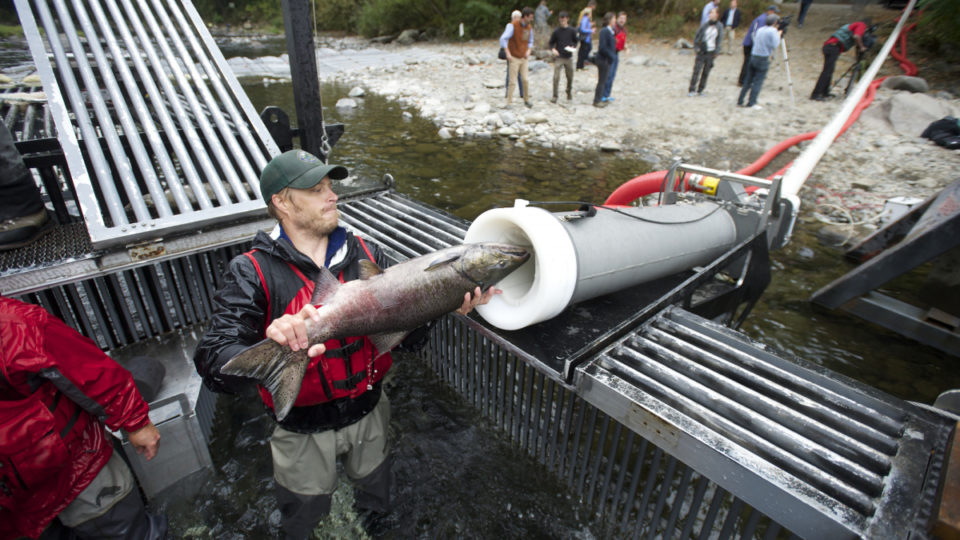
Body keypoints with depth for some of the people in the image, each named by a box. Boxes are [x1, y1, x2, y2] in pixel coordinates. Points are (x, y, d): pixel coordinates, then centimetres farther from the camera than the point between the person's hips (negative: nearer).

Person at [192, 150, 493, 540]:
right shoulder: (253, 272, -17)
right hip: (304, 429, -3)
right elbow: (213, 362, -26)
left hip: (369, 412, 3)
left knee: (376, 492, 30)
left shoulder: (366, 254, -7)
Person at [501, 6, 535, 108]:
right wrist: (508, 54, -23)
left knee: (525, 80, 0)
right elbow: (503, 39, -21)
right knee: (512, 80, -6)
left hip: (523, 58, 5)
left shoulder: (529, 27, 4)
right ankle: (509, 102, 3)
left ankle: (526, 100, 15)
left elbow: (530, 41, 17)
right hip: (514, 58, -5)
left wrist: (528, 51, -2)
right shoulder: (513, 26, -15)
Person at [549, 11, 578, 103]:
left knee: (570, 76, 11)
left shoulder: (572, 31, 2)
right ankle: (555, 96, -2)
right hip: (558, 57, -2)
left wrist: (573, 47, -9)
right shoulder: (556, 31, -1)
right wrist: (553, 49, -13)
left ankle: (569, 92, 36)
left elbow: (575, 41, 12)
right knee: (556, 77, -11)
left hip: (568, 57, 2)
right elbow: (551, 43, 7)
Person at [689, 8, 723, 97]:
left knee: (706, 72, 6)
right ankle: (691, 90, -5)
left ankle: (700, 90, 15)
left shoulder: (719, 26, 2)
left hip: (711, 53, 1)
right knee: (696, 70, -8)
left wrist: (716, 52, -1)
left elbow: (720, 39, 5)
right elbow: (698, 35, 5)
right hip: (702, 51, -1)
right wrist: (696, 47, -4)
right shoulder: (705, 24, 0)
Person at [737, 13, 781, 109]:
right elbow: (775, 45, -13)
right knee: (758, 82, -1)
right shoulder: (773, 31, -9)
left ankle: (740, 101, 9)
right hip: (763, 59, -6)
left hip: (753, 56, 6)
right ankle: (751, 103, 0)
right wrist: (778, 35, 1)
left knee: (747, 81, 9)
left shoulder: (760, 30, 11)